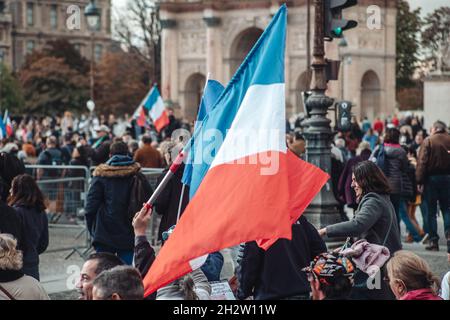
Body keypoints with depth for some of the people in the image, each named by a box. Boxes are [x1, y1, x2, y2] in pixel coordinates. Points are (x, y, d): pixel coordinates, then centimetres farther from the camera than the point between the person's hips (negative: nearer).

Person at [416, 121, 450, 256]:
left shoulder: (428, 141, -8)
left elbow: (422, 162, -13)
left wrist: (419, 181, -10)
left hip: (431, 178, -2)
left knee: (431, 210, 5)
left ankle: (434, 241, 5)